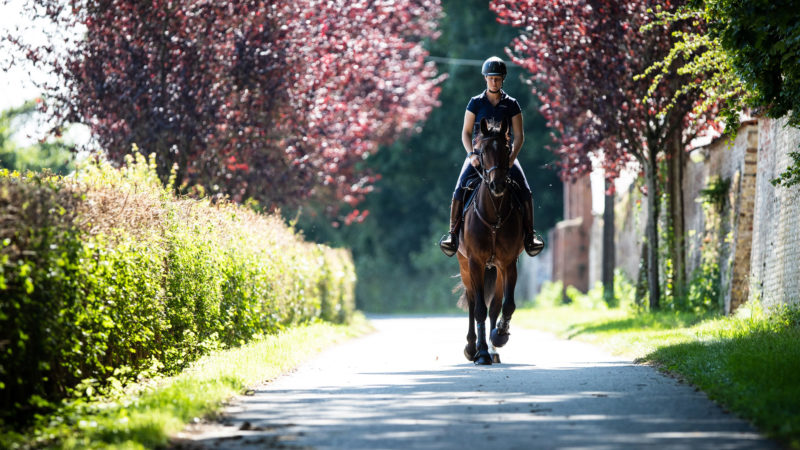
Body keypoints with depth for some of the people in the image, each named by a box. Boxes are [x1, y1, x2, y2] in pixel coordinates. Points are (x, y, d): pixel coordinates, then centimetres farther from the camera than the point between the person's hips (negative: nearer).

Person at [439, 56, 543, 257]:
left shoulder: (511, 104, 5)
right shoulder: (475, 103, 4)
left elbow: (519, 135, 2)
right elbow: (466, 132, 3)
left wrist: (512, 157, -14)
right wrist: (472, 154, -13)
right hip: (478, 153, 0)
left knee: (524, 189, -20)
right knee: (460, 189, -22)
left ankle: (530, 236, -12)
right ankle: (453, 233, -16)